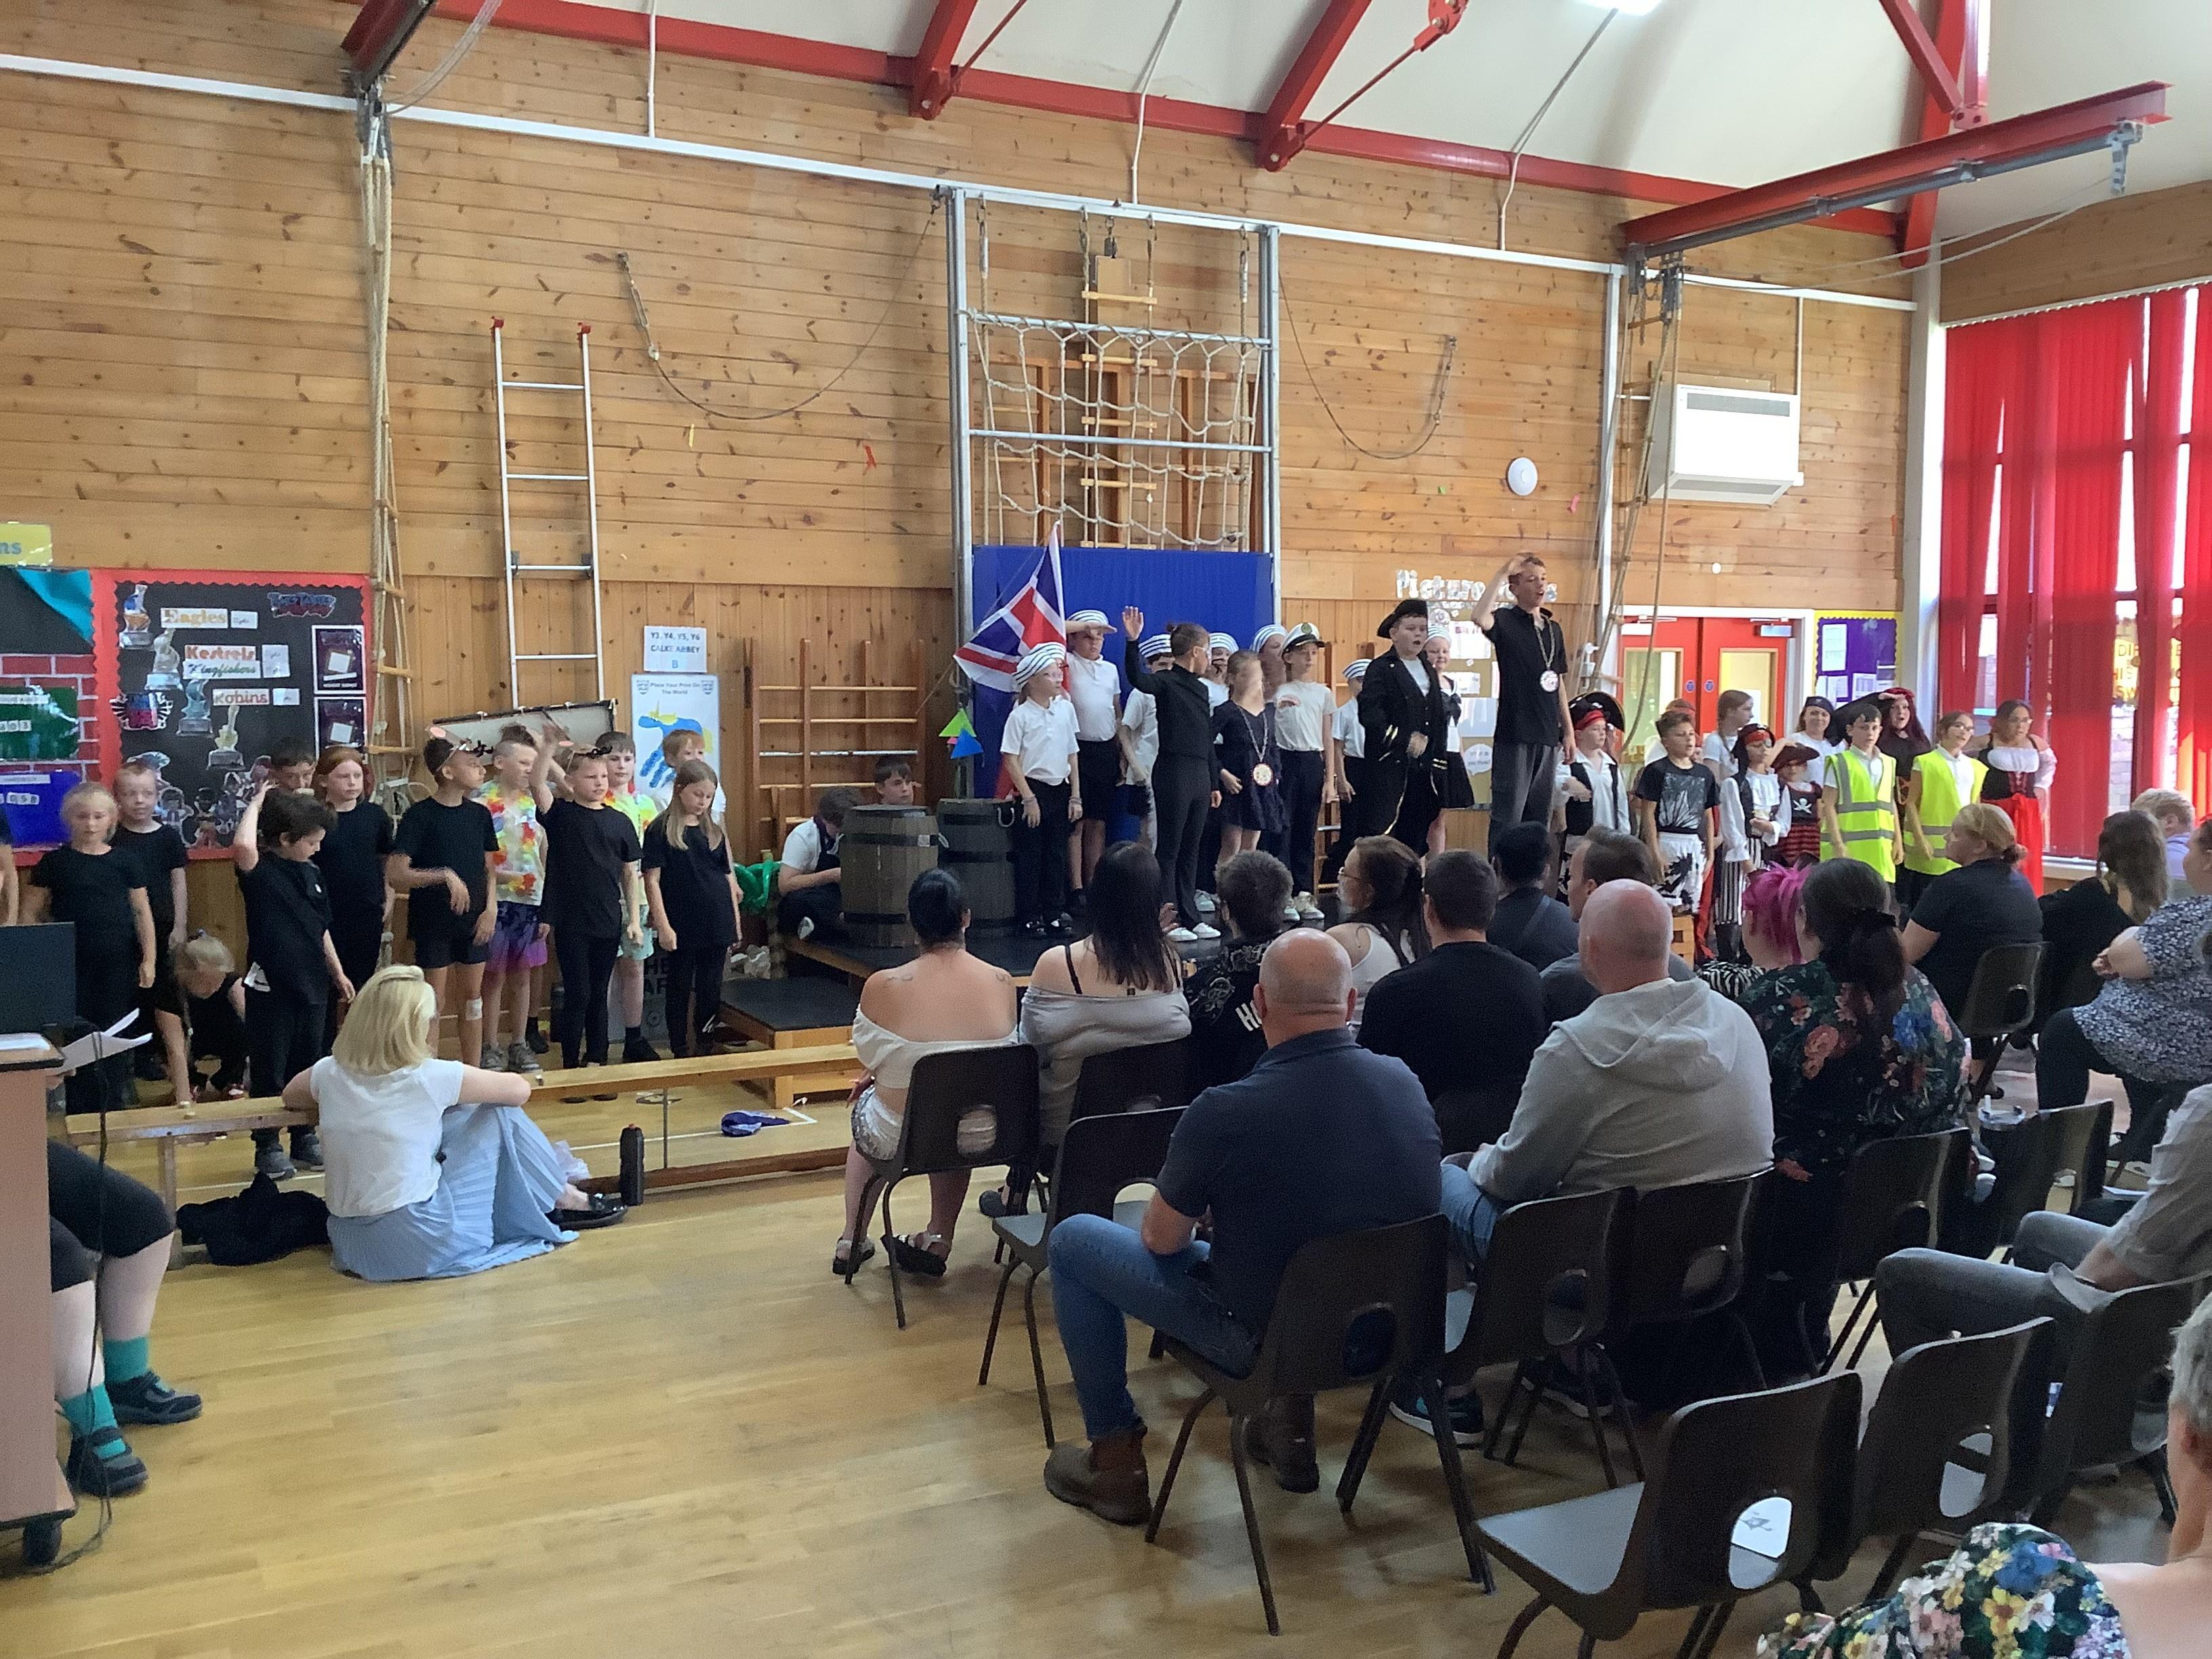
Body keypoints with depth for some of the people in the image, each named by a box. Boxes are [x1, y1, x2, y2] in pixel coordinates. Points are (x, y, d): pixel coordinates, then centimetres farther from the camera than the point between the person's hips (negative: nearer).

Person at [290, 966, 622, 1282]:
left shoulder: (330, 1072, 1)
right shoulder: (430, 1077, -13)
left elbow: (291, 1095, 27)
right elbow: (520, 1090, 2)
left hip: (350, 1242, 6)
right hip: (417, 1244, -6)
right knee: (502, 1117, 4)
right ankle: (562, 1202, 22)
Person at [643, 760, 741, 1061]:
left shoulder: (714, 830, 10)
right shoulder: (660, 830, -4)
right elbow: (652, 880, -8)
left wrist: (735, 923, 9)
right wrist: (663, 925, -13)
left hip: (717, 923, 4)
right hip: (682, 926, -4)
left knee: (711, 989, 8)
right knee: (680, 987, 6)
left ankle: (704, 1045, 19)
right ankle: (680, 1051, 14)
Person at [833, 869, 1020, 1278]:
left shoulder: (882, 986, -19)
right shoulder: (1002, 982, -10)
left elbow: (870, 1055, -2)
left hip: (900, 1138, -2)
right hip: (982, 1138, 2)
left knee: (865, 1104, 34)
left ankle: (852, 1241, 43)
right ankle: (939, 1242, 35)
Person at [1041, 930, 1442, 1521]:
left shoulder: (1226, 1113, -25)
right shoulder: (1406, 1085, -8)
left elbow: (1161, 1240, -11)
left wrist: (1198, 1208, 13)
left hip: (1264, 1338, -6)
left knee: (1072, 1240, 11)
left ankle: (1115, 1460, 20)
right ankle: (1292, 1428, 36)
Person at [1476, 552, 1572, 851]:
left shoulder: (1553, 629, 15)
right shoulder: (1507, 621, -5)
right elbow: (1481, 617, -30)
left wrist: (1568, 729, 18)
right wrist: (1501, 574, -24)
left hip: (1548, 736, 7)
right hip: (1515, 735, -7)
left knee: (1540, 816, 11)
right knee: (1508, 816, -6)